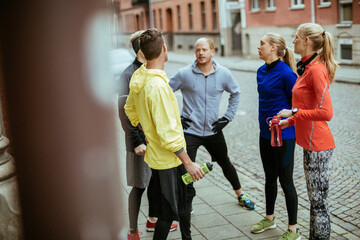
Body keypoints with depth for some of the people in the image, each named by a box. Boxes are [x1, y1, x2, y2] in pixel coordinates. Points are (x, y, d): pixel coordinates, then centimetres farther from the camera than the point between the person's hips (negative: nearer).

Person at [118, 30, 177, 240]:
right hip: (141, 139, -8)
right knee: (139, 185, 1)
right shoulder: (130, 75, -16)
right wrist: (136, 141, -19)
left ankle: (153, 221, 38)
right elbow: (124, 111, -19)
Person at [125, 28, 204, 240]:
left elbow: (130, 109, 17)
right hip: (169, 159, -9)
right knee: (169, 211, 7)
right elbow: (168, 133, -29)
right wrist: (188, 163, -21)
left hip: (156, 155, 9)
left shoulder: (138, 78, 0)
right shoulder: (158, 86, -29)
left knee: (185, 197, 24)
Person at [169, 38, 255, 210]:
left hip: (213, 130, 3)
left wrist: (228, 117, 6)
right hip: (190, 130, -2)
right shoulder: (184, 74, -10)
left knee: (225, 163, 18)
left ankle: (240, 195, 39)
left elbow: (236, 93, 14)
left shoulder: (223, 74, -3)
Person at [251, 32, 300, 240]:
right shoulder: (261, 71, 7)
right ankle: (269, 219, 39)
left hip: (283, 135, -8)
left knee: (286, 180, 1)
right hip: (266, 133, 8)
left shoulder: (285, 73, -18)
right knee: (270, 177, 21)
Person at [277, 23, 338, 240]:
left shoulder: (317, 70, -19)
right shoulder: (308, 67, 12)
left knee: (319, 201, 1)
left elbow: (325, 113, -26)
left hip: (317, 145, -10)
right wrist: (289, 121, 16)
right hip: (310, 142, 10)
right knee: (315, 199, 20)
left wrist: (294, 112, -17)